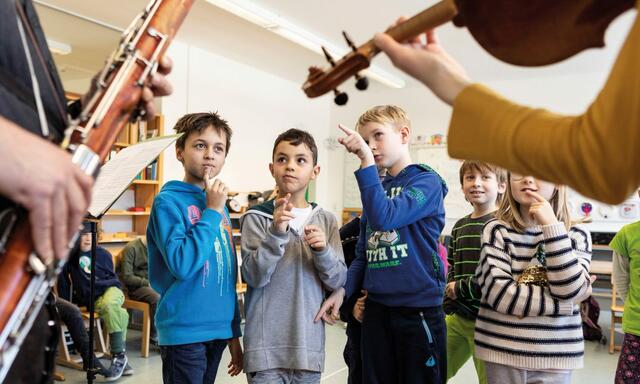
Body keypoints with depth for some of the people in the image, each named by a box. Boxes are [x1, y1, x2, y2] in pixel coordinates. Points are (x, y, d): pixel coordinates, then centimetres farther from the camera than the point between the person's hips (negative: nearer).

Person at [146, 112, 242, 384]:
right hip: (184, 333, -6)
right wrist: (211, 211, -17)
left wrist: (234, 333, 13)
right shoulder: (168, 201, -11)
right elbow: (182, 264, -24)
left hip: (219, 331, 7)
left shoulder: (220, 206, 9)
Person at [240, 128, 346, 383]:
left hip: (309, 344, 3)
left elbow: (338, 281, 1)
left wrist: (322, 250, -16)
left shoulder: (326, 221, 4)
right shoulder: (256, 218, -4)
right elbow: (253, 277, -12)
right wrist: (275, 233, -24)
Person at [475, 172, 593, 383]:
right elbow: (498, 293, -15)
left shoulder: (577, 235, 1)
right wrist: (563, 302, -12)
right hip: (502, 349, -1)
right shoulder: (496, 230, -4)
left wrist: (551, 225, -16)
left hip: (556, 355, 1)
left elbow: (569, 291, -14)